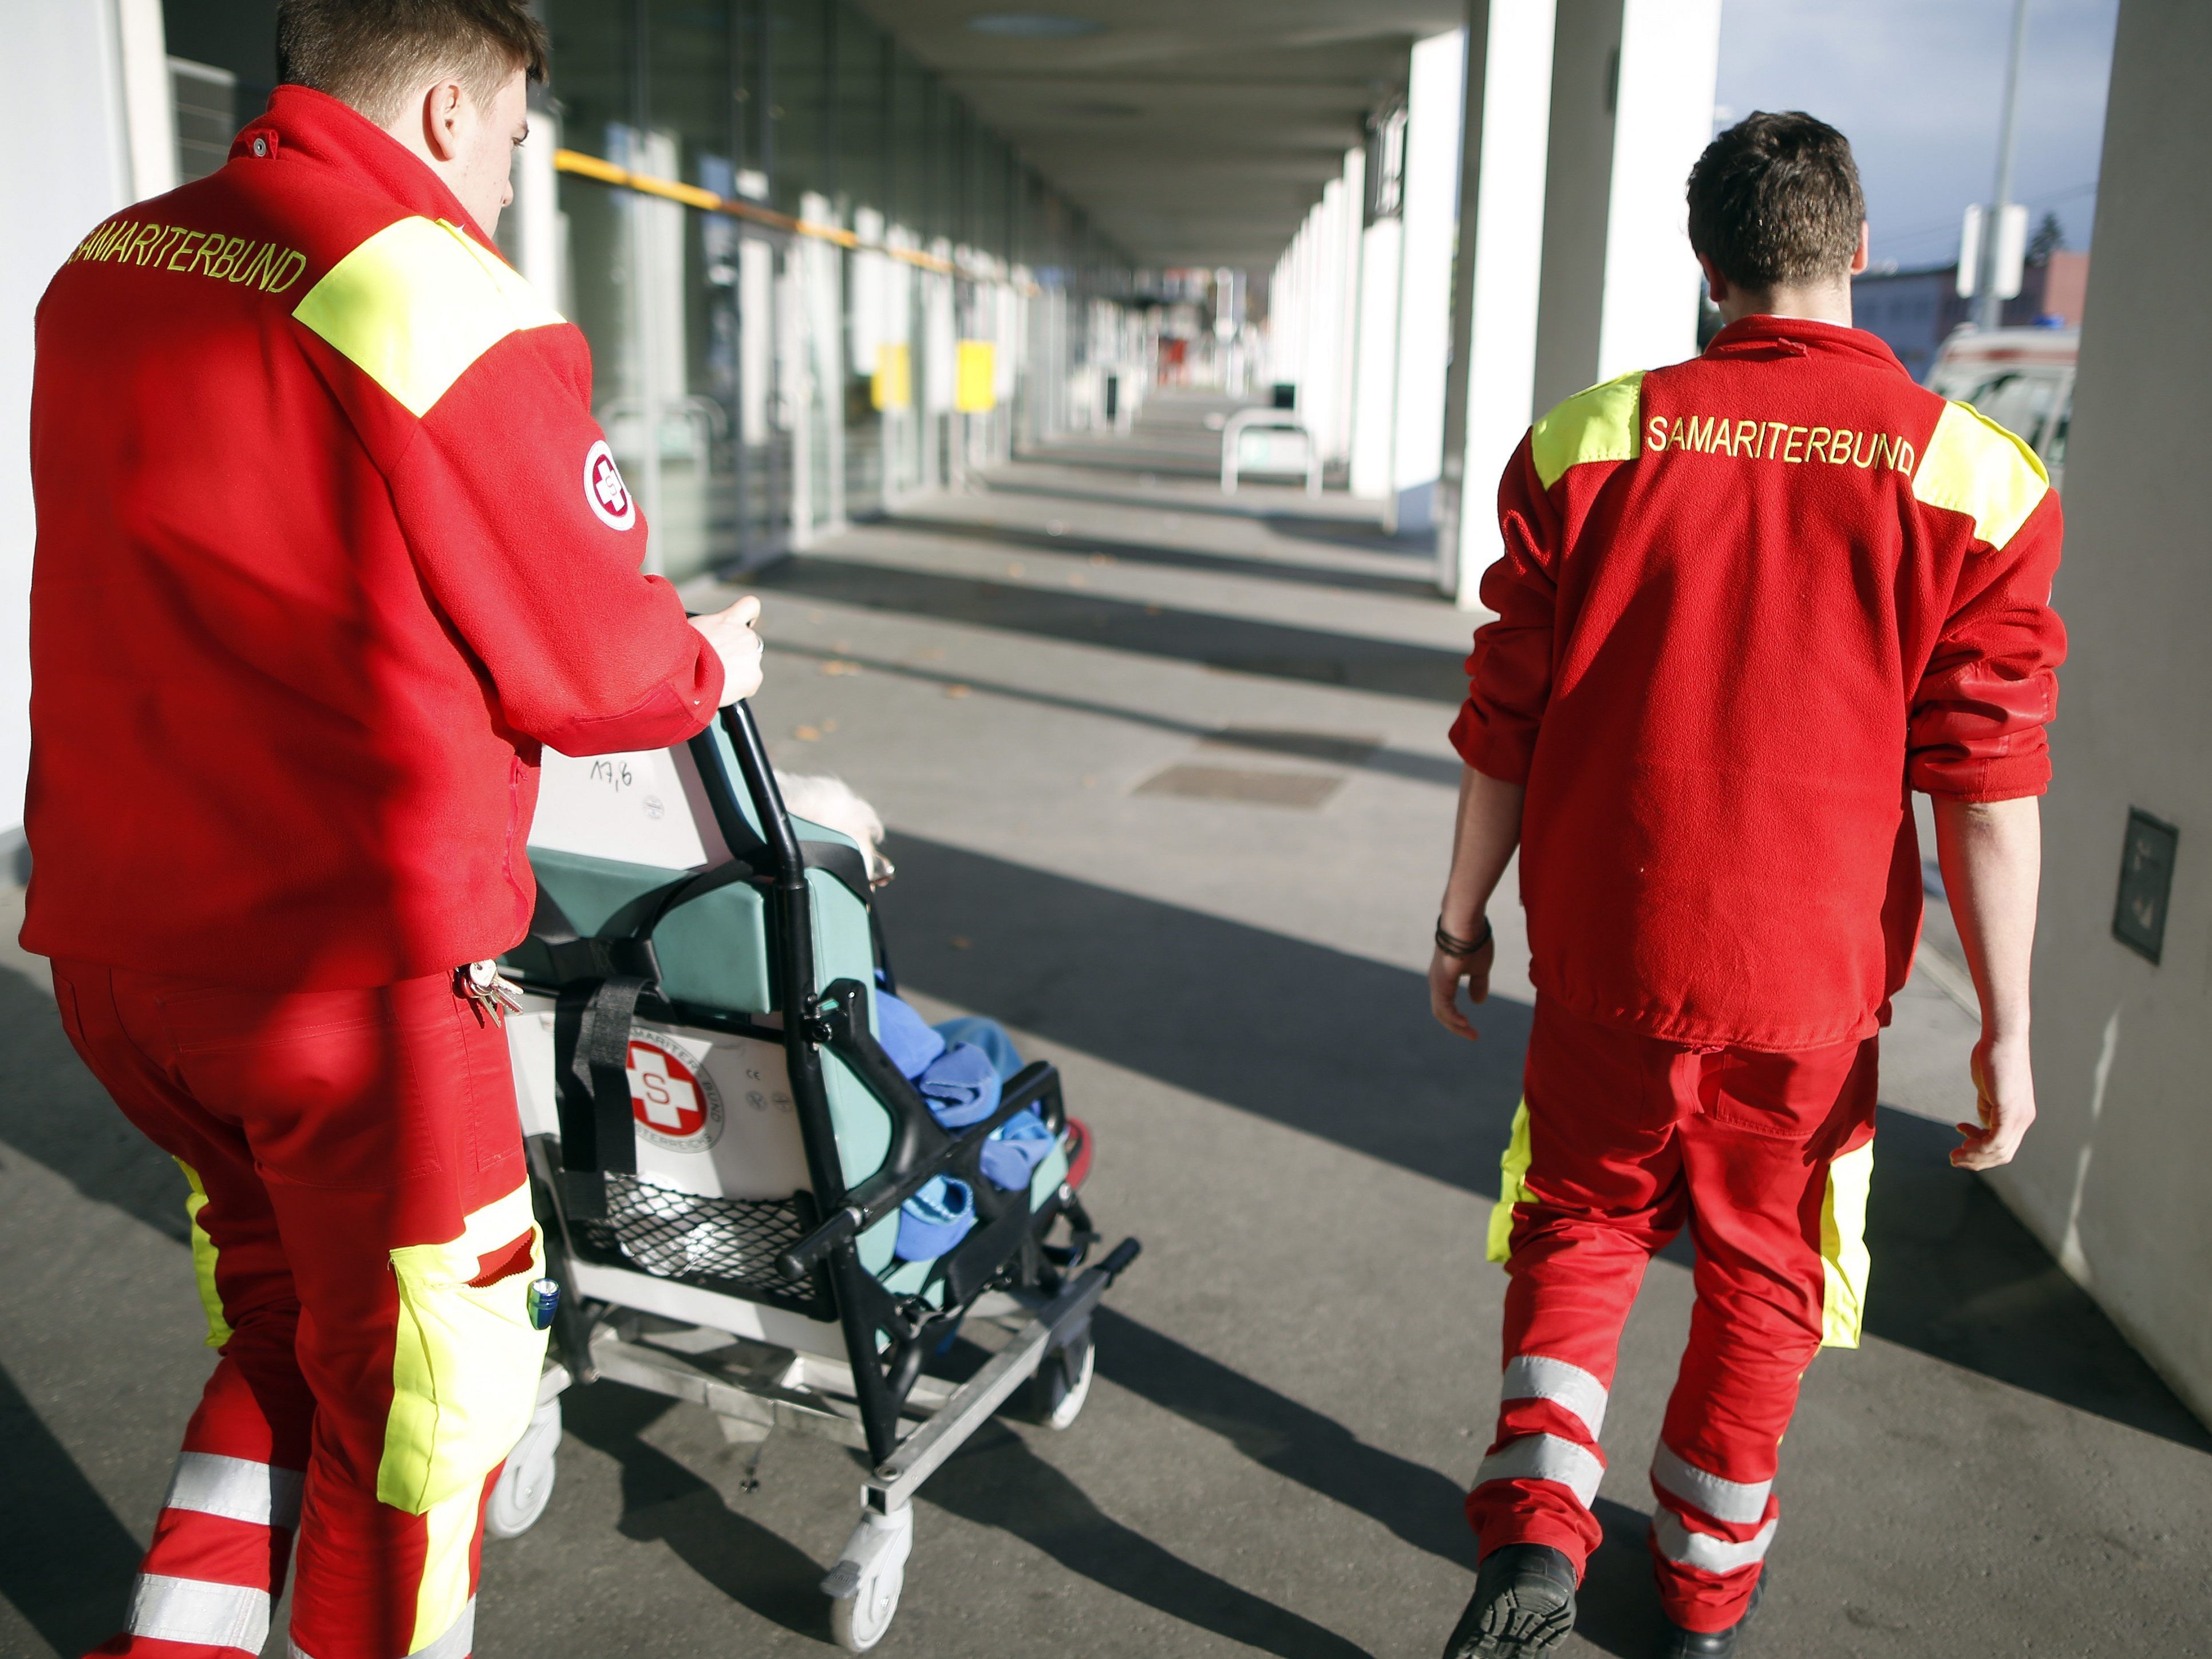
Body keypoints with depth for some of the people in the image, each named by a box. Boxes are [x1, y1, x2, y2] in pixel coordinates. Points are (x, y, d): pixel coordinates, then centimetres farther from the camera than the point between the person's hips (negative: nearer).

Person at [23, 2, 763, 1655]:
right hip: (352, 969, -7)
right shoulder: (463, 315, -17)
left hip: (114, 943, 8)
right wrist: (710, 663, 11)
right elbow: (587, 668, -11)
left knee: (279, 1331, 26)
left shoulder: (105, 270, 7)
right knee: (420, 1387, 12)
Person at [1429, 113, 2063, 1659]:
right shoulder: (1968, 475, -7)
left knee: (1580, 1220, 22)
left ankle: (1537, 1518, 5)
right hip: (1811, 975, 0)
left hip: (1604, 953, 0)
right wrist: (2007, 1030, -2)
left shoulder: (1591, 441, -5)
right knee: (1762, 1271, 19)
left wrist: (1463, 917, 10)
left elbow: (1506, 723, -2)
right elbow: (1989, 785, -9)